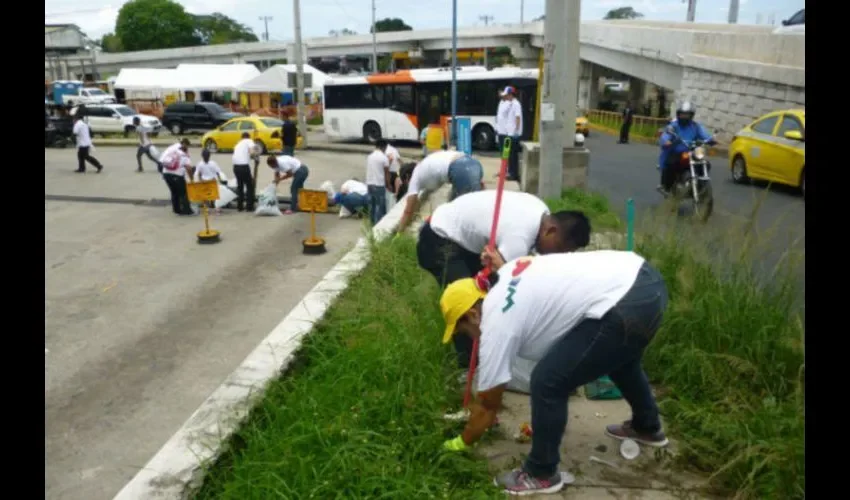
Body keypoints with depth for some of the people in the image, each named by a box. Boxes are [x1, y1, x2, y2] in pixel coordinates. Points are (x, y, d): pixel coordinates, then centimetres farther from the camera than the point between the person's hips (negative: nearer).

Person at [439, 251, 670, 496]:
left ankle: (541, 475, 18)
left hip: (627, 308, -10)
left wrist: (459, 444, 23)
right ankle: (647, 427, 59)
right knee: (619, 357, 37)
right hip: (646, 278, 10)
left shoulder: (496, 324, -4)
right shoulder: (505, 277, 16)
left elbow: (488, 406, 7)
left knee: (548, 383, -1)